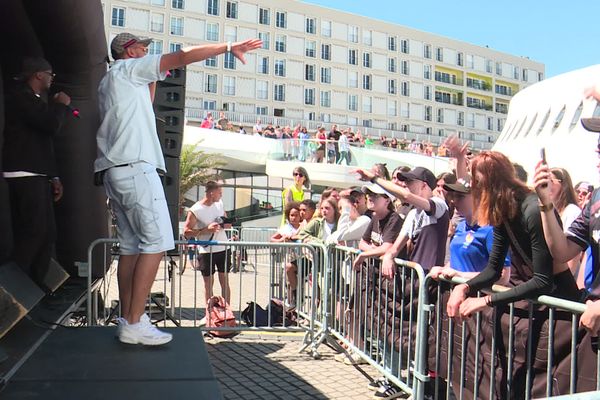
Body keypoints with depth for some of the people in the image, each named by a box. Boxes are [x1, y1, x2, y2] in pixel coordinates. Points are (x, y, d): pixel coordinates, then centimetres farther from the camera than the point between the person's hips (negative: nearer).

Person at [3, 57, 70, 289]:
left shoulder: (35, 100, 23)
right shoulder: (21, 96, -7)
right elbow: (51, 125, -21)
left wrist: (53, 177, 17)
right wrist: (61, 104, -2)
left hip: (37, 175, 10)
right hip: (25, 174, -10)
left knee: (47, 234, 8)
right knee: (34, 232, -13)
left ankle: (35, 285, 14)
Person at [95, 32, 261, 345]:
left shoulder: (109, 84, 27)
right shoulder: (127, 68, 1)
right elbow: (183, 56, -7)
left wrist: (152, 80, 27)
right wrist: (229, 46, -6)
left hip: (116, 172, 10)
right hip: (135, 168, -10)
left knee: (131, 245, 8)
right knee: (156, 242, -13)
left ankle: (127, 319, 9)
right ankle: (134, 324, -14)